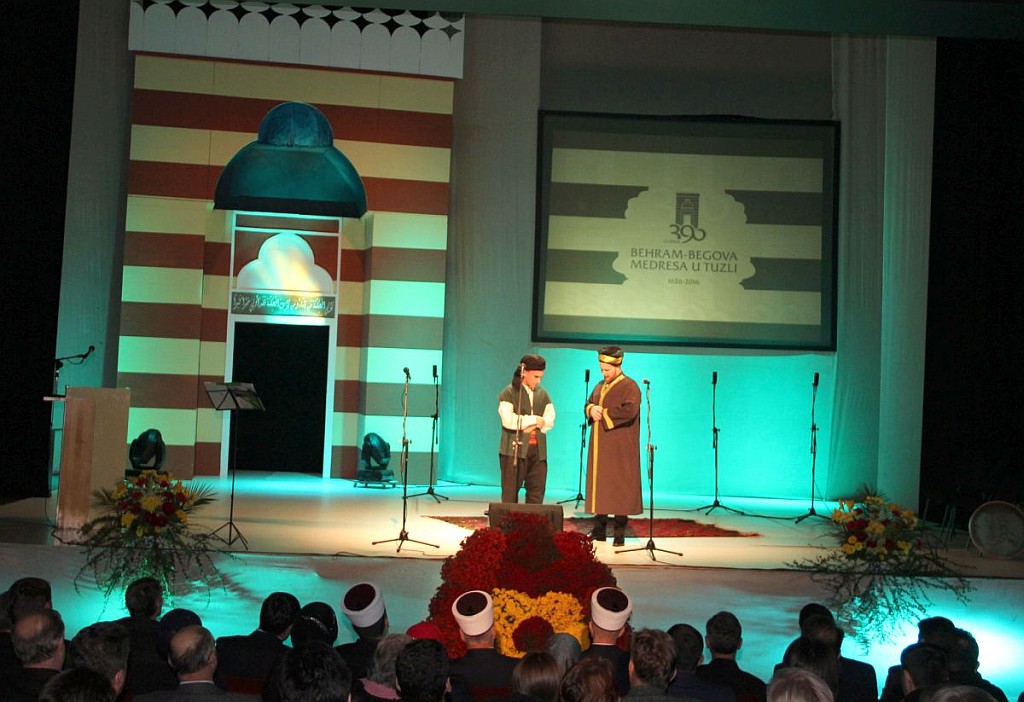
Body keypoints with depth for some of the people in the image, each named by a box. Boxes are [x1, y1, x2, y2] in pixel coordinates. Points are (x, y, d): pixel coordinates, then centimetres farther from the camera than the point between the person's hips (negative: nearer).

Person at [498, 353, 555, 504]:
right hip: (514, 449, -5)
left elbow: (550, 421, 6)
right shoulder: (509, 393, -2)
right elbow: (508, 420, -16)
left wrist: (534, 426, -12)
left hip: (538, 450, 5)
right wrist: (534, 420, -8)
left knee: (537, 494, 3)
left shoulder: (543, 394, 14)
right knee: (510, 493, -2)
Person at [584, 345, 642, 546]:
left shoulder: (629, 386, -9)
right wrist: (592, 409, -4)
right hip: (600, 447, 7)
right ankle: (600, 530, 14)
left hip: (620, 448, -7)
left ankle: (620, 533, -1)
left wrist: (604, 413, -14)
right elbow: (588, 405, 20)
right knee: (599, 484, 8)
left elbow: (629, 410, -23)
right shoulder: (600, 386, 15)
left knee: (619, 487, -5)